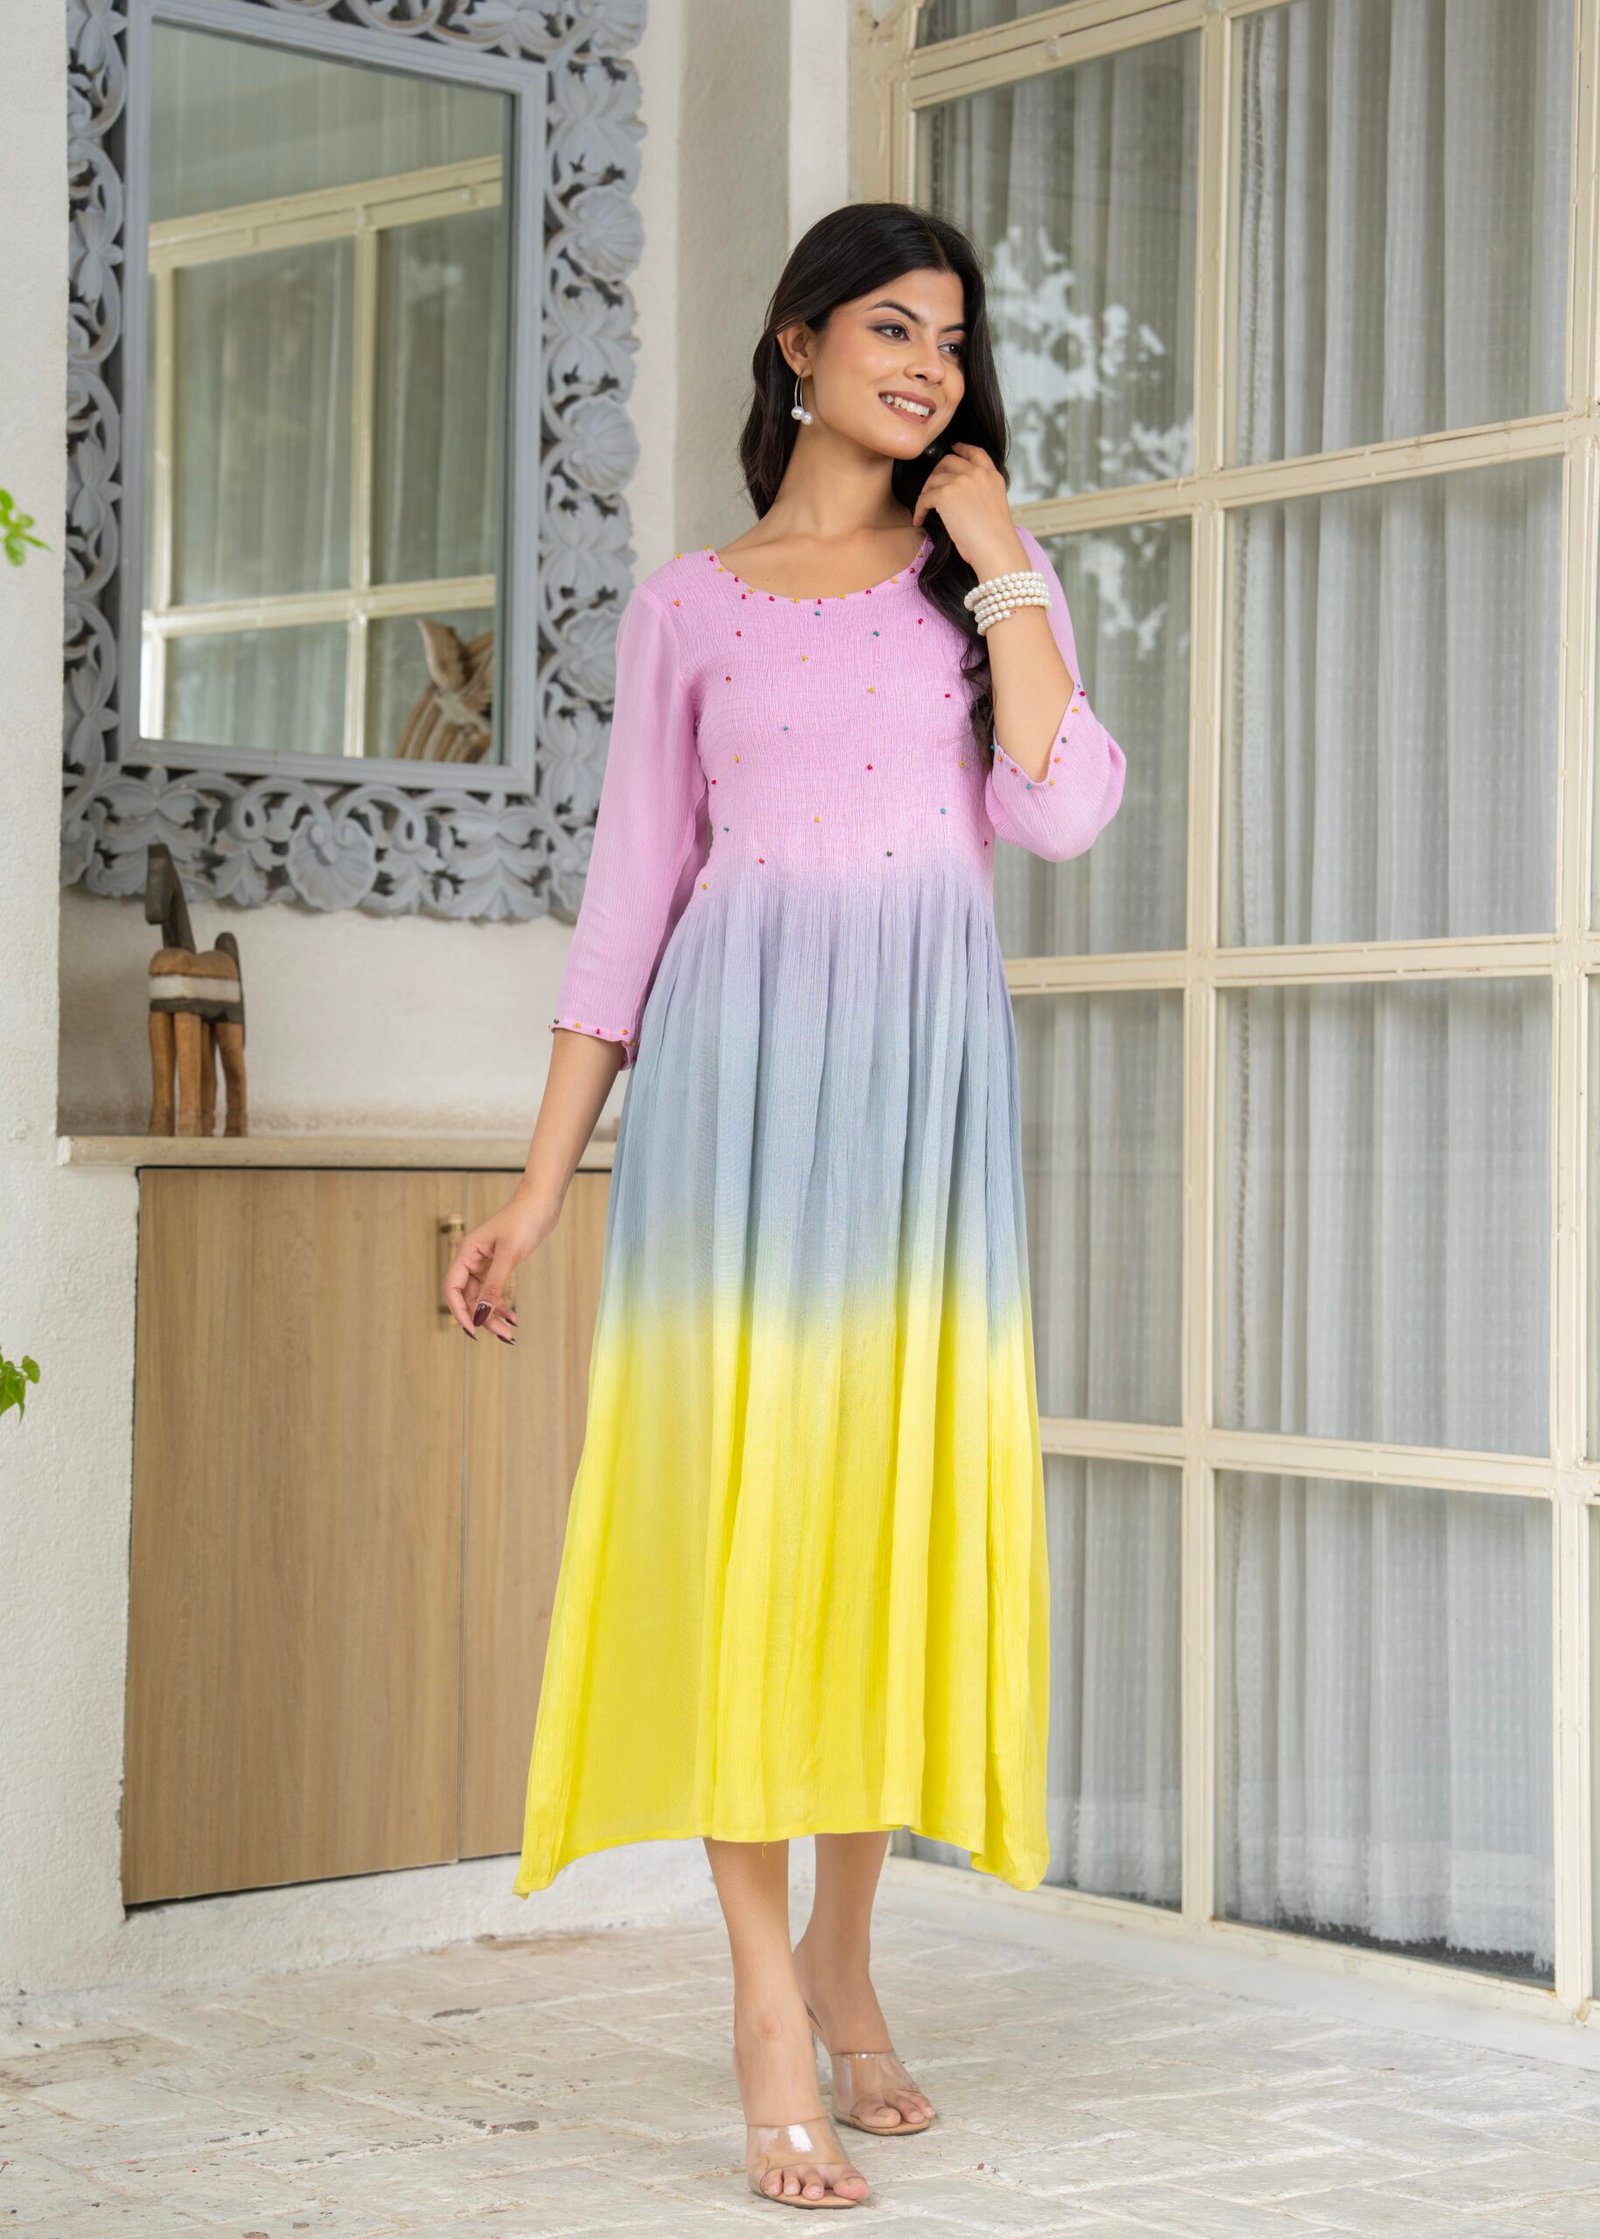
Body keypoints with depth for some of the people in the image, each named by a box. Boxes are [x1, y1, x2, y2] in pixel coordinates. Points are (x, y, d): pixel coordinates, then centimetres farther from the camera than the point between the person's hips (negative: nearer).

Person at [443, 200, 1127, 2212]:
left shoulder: (987, 576, 14)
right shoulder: (687, 607, 11)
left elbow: (1061, 811, -4)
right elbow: (631, 892, 9)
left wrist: (1001, 565, 0)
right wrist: (540, 1181, 4)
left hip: (930, 1068, 2)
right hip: (739, 1059, -1)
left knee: (902, 1504, 3)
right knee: (733, 1496, -7)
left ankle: (842, 1953, 20)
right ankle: (769, 2025, -3)